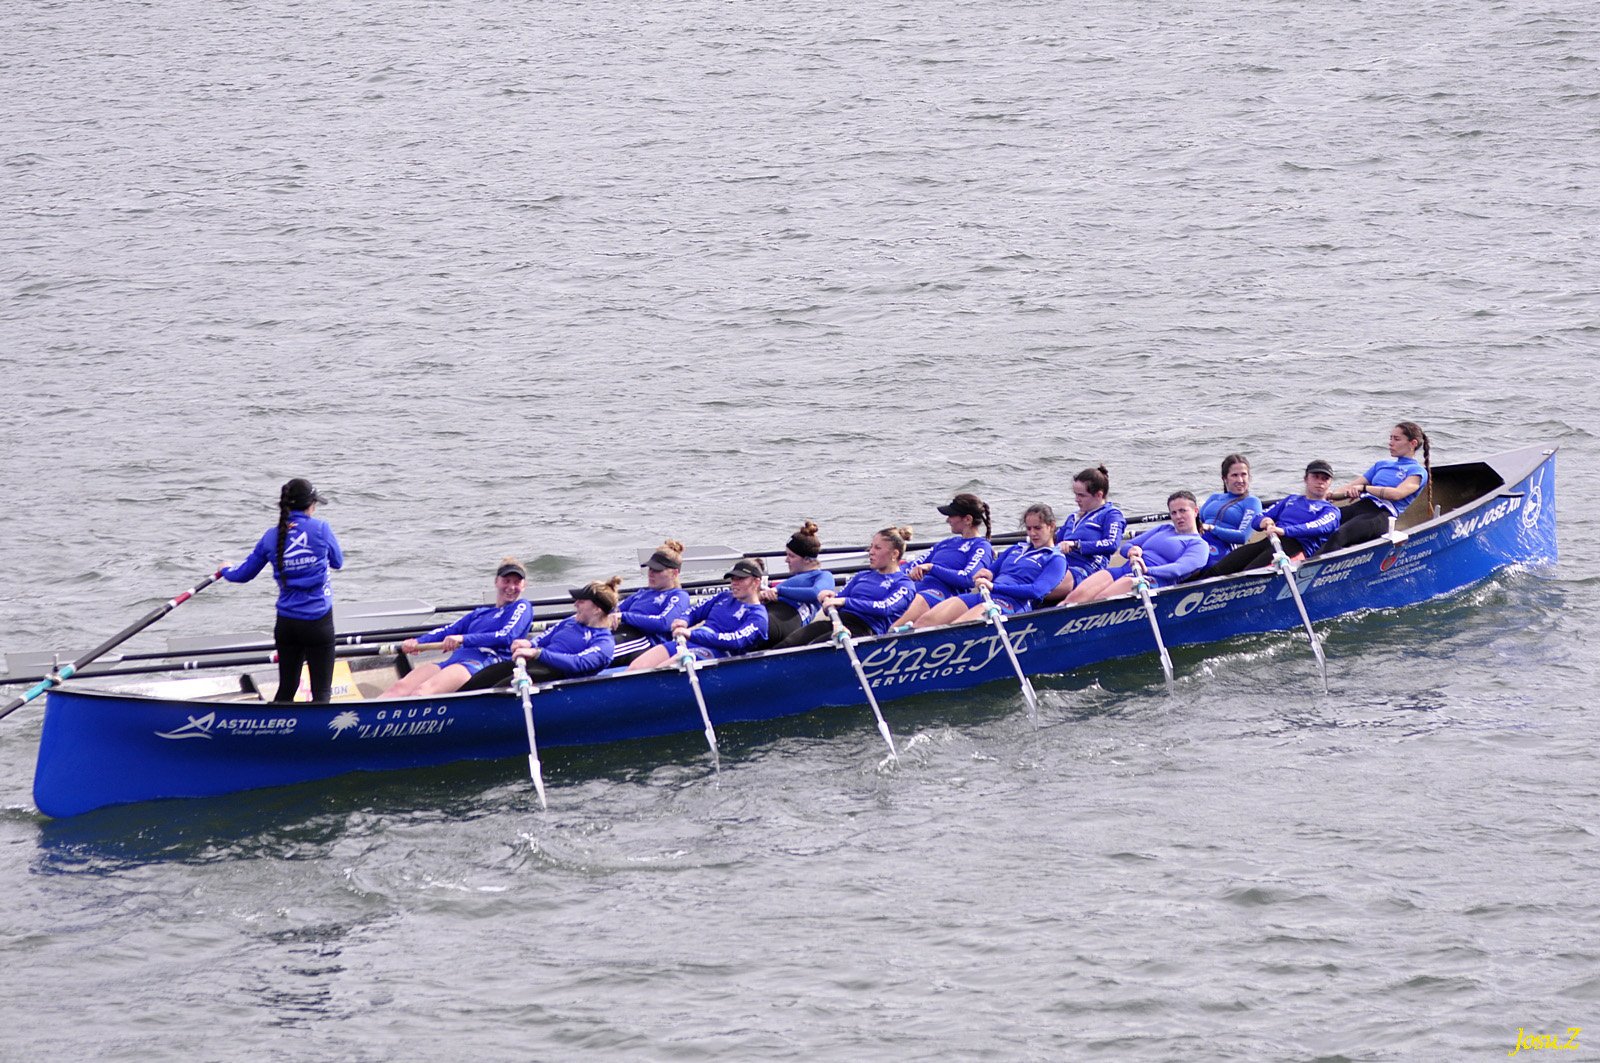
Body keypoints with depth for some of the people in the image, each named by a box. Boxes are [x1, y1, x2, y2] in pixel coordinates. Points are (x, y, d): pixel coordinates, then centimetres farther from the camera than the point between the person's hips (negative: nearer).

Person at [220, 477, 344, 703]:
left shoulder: (272, 536, -1)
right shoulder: (321, 529, -10)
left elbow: (244, 573, 9)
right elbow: (337, 562, 8)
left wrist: (226, 570, 31)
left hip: (286, 624, 4)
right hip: (318, 623, -4)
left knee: (286, 688, 16)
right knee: (322, 690, 2)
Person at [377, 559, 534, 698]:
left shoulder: (522, 608, 16)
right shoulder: (479, 614, 36)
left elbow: (507, 637, -4)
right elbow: (449, 630, 24)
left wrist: (464, 639, -15)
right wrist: (417, 641, 3)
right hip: (453, 661, 7)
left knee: (424, 690, -35)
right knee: (401, 688, -22)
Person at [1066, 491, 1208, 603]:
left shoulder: (1198, 544, 12)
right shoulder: (1163, 529, 34)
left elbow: (1180, 568, -8)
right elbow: (1126, 546, 29)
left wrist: (1147, 569, -26)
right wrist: (1132, 550, 2)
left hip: (1153, 579, -7)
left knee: (1100, 599, -35)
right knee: (1077, 595, -24)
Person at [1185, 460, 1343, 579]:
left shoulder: (1331, 511, 17)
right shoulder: (1291, 501, 34)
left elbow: (1320, 527, -7)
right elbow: (1255, 520, 26)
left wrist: (1284, 530, -23)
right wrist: (1262, 522, -2)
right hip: (1269, 542, 5)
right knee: (1216, 570, -20)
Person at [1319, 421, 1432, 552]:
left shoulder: (1418, 471, 8)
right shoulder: (1381, 465, 31)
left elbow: (1397, 494, -10)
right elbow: (1352, 487, 23)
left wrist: (1364, 488, -14)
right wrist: (1331, 494, 3)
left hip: (1383, 515, -8)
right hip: (1360, 506, 8)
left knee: (1337, 537, -36)